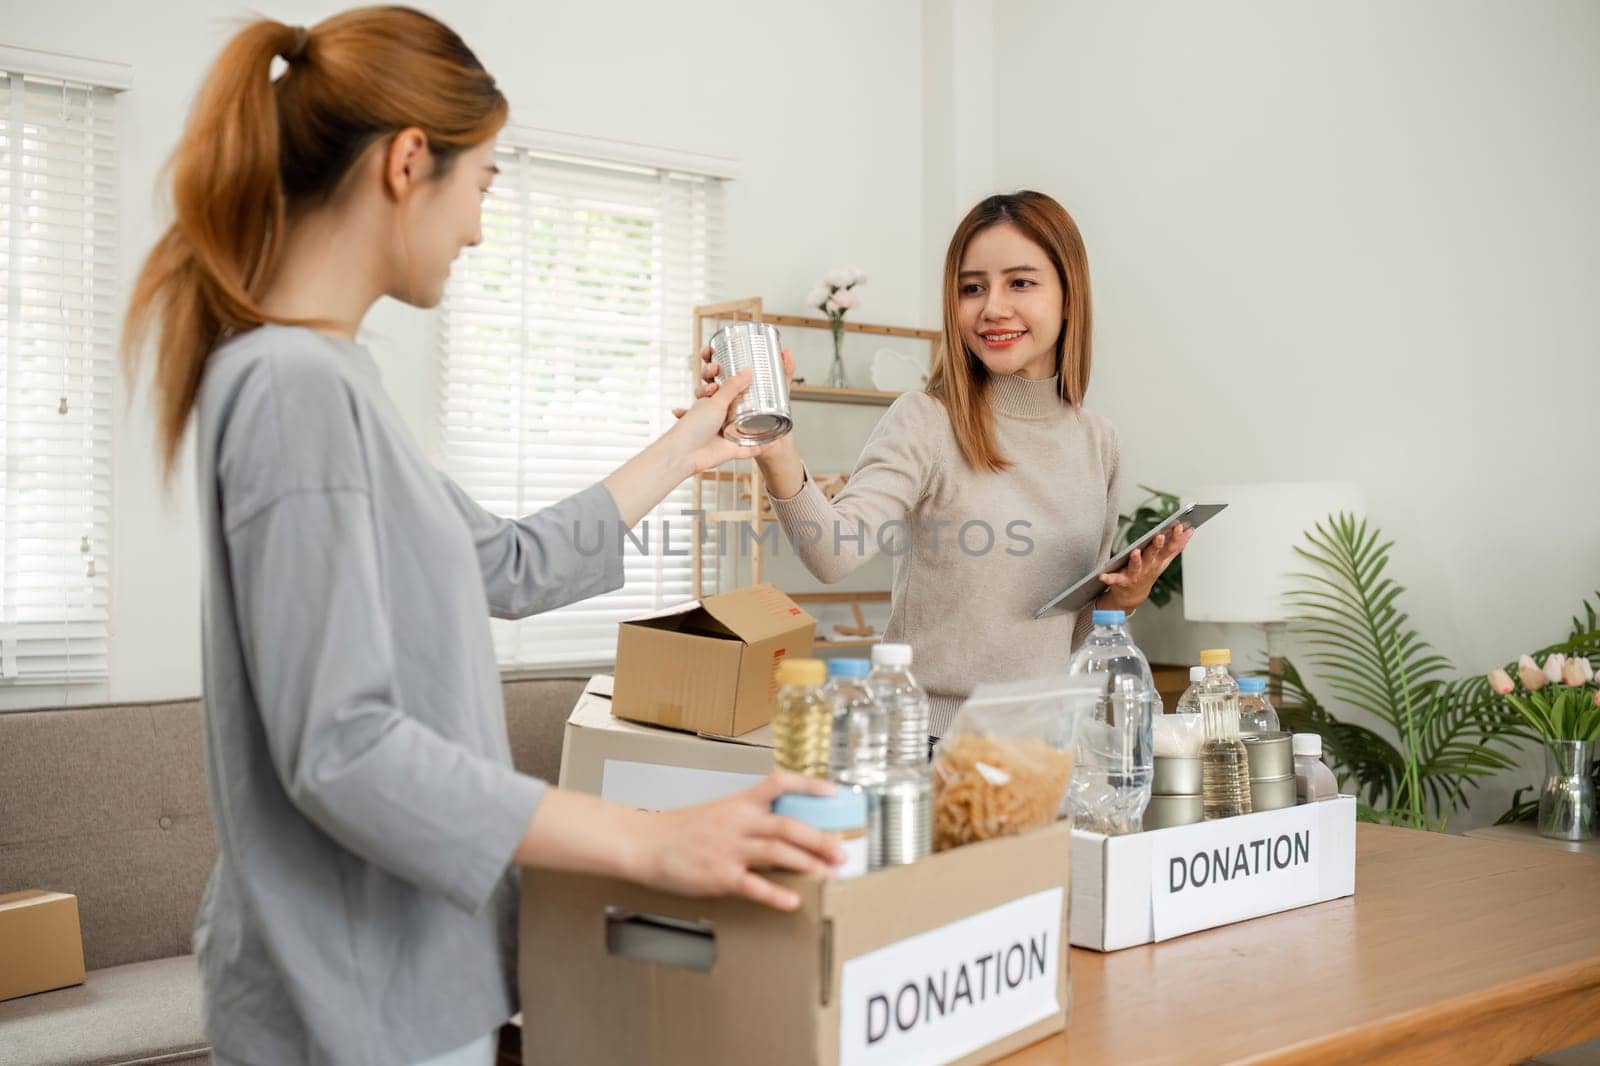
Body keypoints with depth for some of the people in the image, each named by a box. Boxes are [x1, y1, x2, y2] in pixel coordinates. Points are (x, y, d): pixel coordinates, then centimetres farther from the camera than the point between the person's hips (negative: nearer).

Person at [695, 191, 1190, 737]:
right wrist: (777, 455, -42)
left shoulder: (1098, 441, 7)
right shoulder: (925, 423, -7)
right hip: (928, 732, -4)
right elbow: (835, 551, -26)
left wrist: (1127, 596, -2)